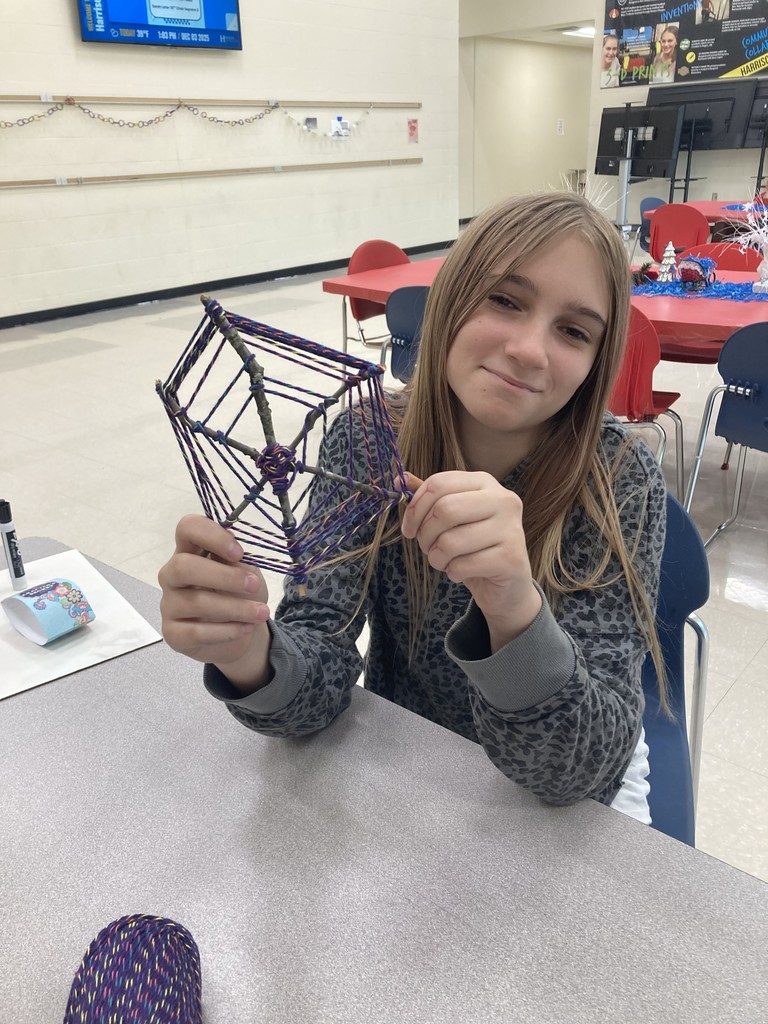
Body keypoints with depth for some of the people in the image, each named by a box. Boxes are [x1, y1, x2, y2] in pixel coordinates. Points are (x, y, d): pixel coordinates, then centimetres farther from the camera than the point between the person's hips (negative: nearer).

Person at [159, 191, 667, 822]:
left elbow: (579, 770, -24)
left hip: (571, 804, 1)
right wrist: (249, 656, -38)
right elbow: (320, 668, -18)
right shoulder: (369, 439, -14)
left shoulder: (619, 479, -20)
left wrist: (519, 615, -41)